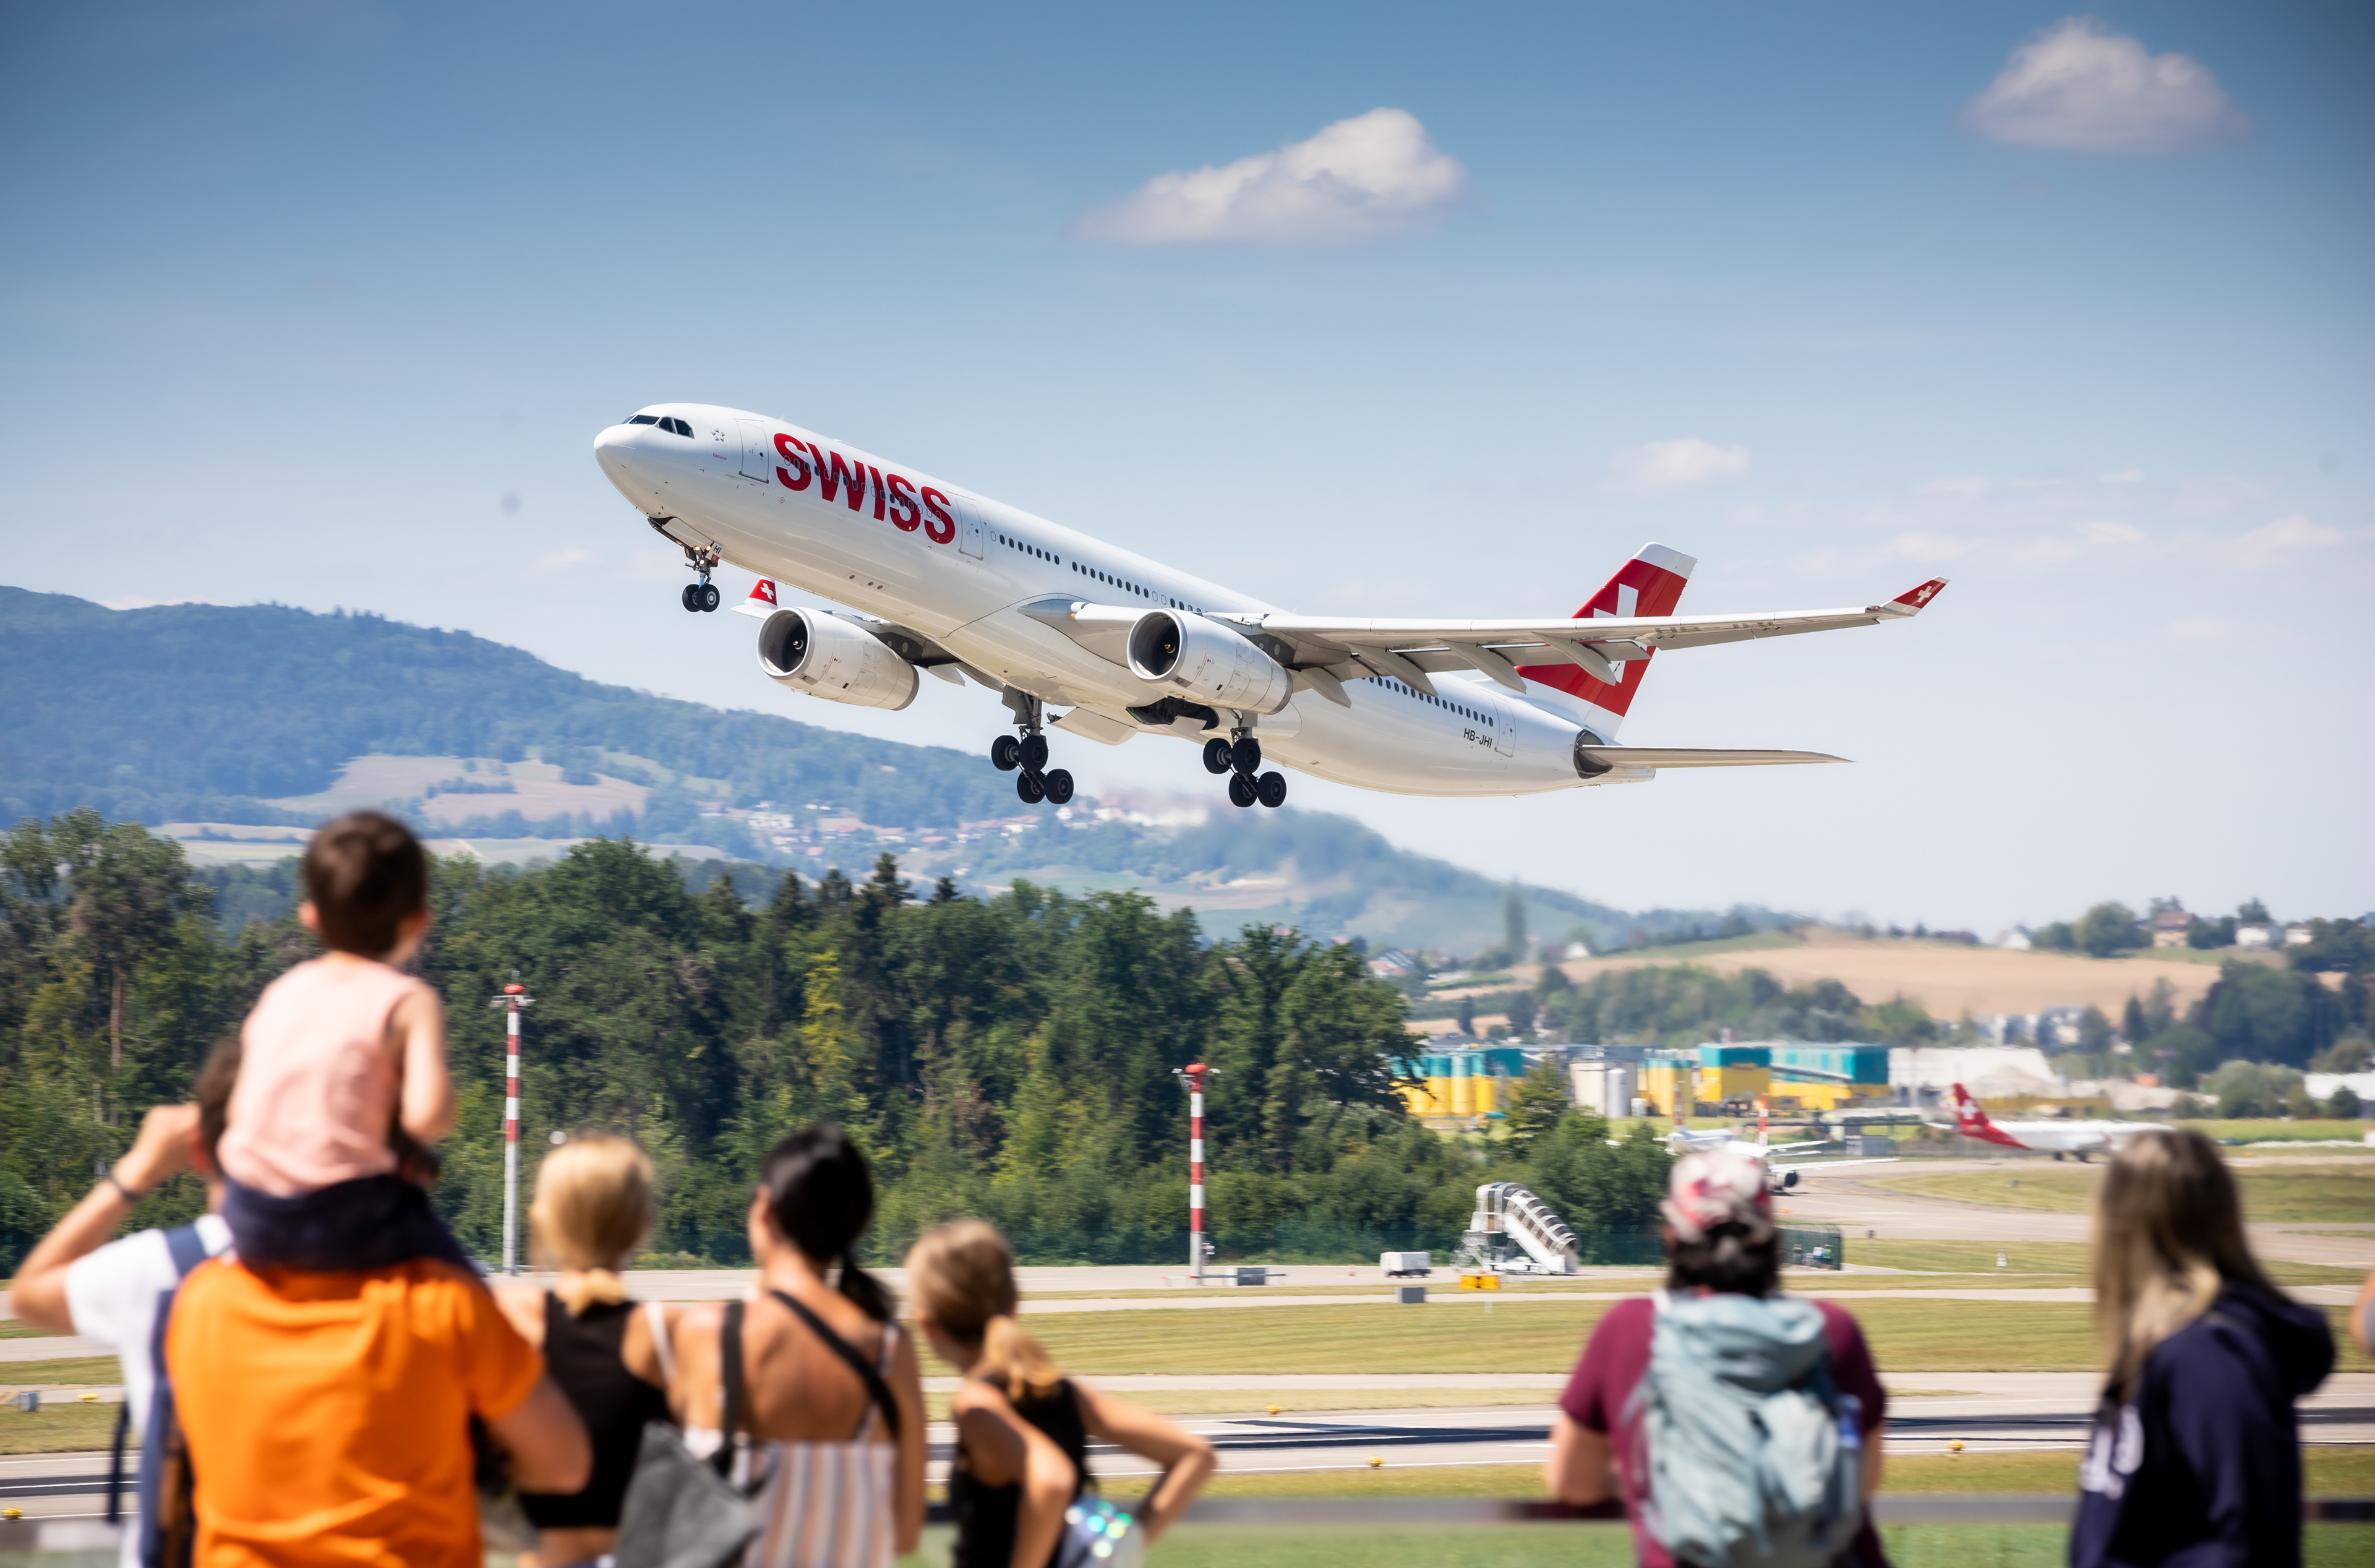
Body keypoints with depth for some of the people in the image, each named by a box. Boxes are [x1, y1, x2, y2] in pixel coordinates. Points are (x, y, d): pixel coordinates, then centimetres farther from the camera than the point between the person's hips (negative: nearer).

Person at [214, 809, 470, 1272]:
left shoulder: (280, 993, 15)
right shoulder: (409, 1003, -1)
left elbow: (237, 1108, 14)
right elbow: (427, 1115, -14)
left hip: (249, 1218, 5)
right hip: (344, 1215, -5)